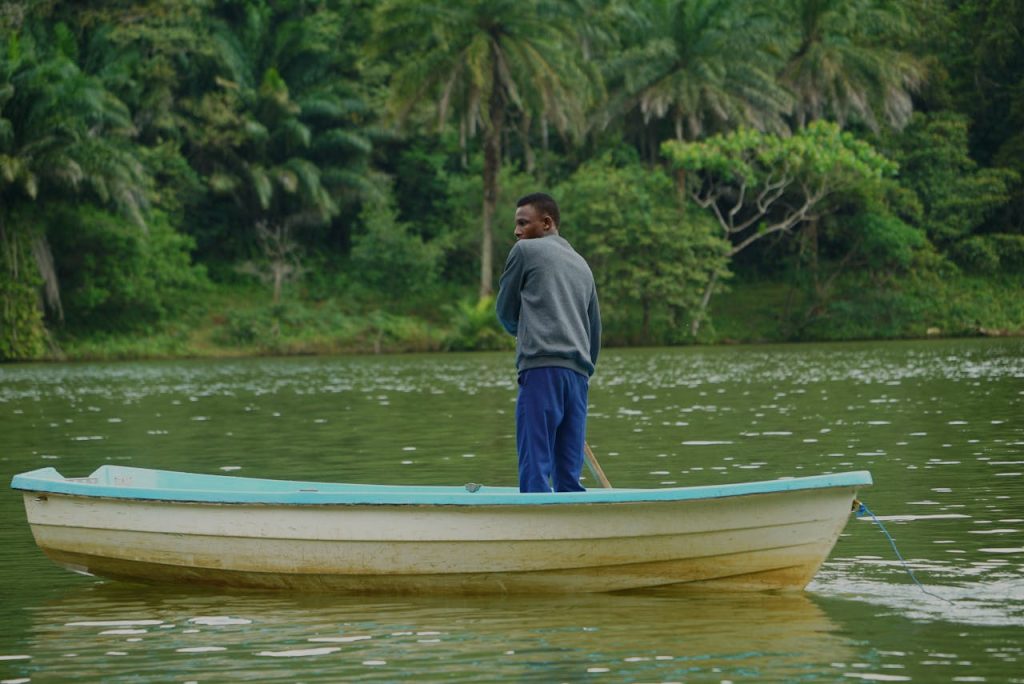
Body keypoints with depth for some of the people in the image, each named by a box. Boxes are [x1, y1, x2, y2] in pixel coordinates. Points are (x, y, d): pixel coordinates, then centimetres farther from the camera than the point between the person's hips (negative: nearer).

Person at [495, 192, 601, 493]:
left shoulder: (525, 251, 6)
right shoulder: (582, 265, 26)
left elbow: (506, 313, 13)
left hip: (543, 368, -7)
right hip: (578, 372, 7)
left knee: (535, 469, -12)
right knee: (568, 476, 6)